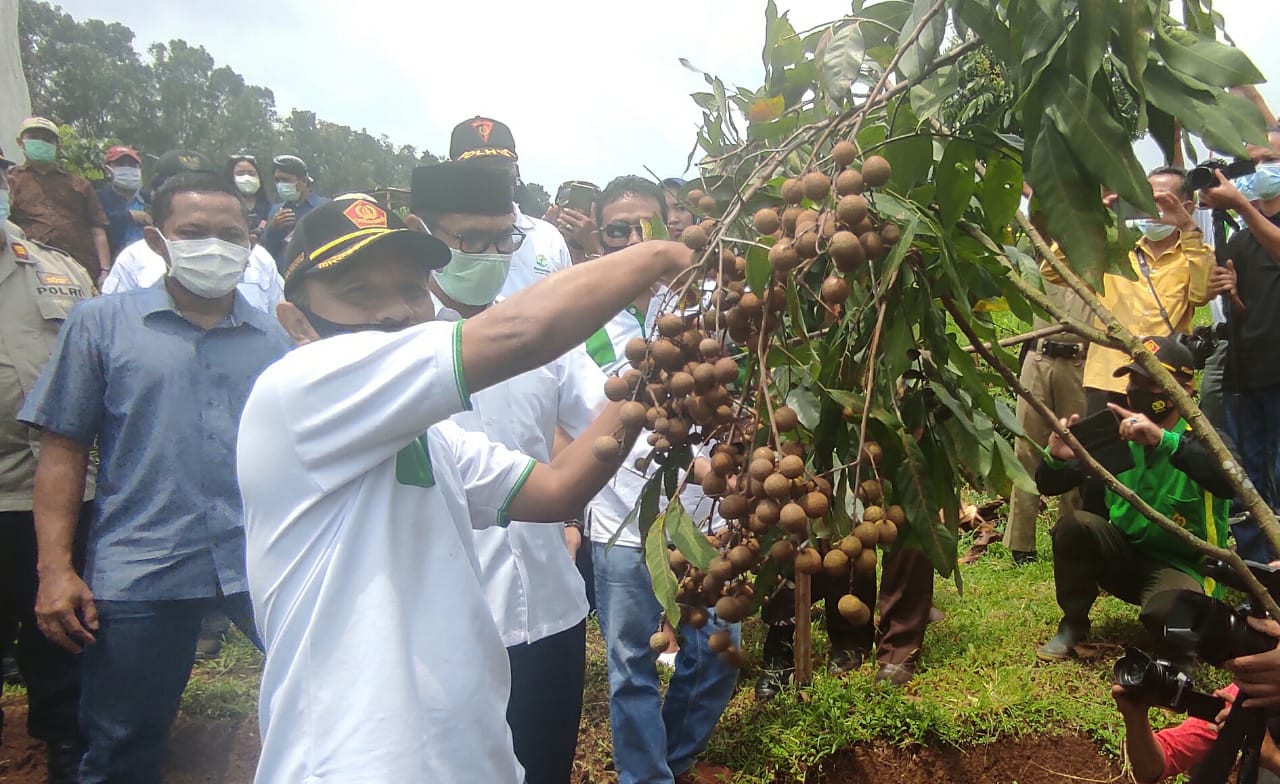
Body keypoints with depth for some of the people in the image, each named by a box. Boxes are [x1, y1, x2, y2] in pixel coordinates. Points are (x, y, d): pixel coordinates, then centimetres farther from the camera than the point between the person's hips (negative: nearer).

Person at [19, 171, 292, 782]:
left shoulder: (278, 338, 10)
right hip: (137, 573, -1)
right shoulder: (100, 324, 5)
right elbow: (63, 449, 2)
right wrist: (55, 568, -6)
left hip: (268, 565, 1)